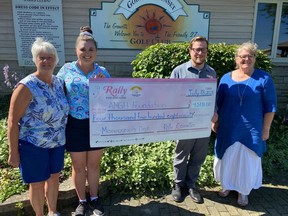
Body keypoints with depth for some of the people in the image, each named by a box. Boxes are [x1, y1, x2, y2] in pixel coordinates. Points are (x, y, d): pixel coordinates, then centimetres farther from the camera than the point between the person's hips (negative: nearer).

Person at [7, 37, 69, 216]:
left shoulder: (59, 82, 1)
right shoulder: (26, 87, -17)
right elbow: (13, 121, -14)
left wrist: (64, 136, 11)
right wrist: (13, 152, -13)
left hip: (57, 142, 6)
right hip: (33, 144, -5)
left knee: (54, 177, 19)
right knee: (38, 183, 11)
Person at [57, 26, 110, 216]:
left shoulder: (102, 72, -1)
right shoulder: (66, 70, -3)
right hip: (75, 125, 0)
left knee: (94, 165, 16)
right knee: (79, 167, 14)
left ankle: (94, 198, 39)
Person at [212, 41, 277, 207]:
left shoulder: (263, 78, -7)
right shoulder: (226, 78, 0)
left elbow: (270, 106, -4)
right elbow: (218, 102, 8)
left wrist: (266, 129, -5)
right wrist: (215, 121, 6)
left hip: (252, 130, -2)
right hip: (228, 128, 2)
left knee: (247, 161, 11)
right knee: (227, 158, 14)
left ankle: (244, 191, 33)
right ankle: (227, 185, 38)